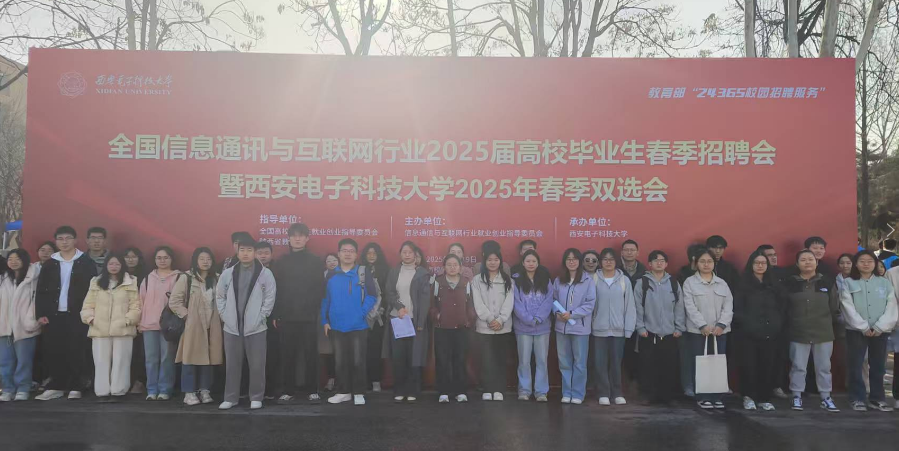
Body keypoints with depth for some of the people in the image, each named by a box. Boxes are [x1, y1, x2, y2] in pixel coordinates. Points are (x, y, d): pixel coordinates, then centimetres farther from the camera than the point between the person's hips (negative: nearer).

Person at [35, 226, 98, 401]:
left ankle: (75, 387, 6)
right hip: (53, 315, 3)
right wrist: (41, 313, 1)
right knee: (52, 352, 3)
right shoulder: (49, 264, 11)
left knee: (75, 352, -3)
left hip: (77, 315, -3)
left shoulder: (86, 262, 1)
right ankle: (56, 386, 14)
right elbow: (40, 291, 10)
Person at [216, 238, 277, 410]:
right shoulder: (228, 273, 4)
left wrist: (260, 317, -7)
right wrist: (224, 315, 3)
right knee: (232, 365, 11)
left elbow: (270, 298, -4)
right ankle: (230, 398, 23)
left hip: (256, 328, -2)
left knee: (257, 365, 3)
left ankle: (256, 397, 16)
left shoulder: (265, 273, -4)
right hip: (231, 327, 3)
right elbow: (220, 296, 11)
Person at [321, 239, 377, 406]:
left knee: (358, 361, 3)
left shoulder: (364, 273, -3)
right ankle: (343, 392, 23)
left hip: (358, 326, -3)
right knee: (340, 361, 11)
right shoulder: (331, 275, 5)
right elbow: (325, 299, 7)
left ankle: (359, 393, 14)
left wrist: (362, 314, -15)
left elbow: (372, 296, -6)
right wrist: (325, 321, 1)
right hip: (336, 327, 3)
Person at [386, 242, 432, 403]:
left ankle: (412, 391, 8)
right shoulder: (393, 272, 11)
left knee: (414, 357, -1)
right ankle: (399, 391, 11)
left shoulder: (423, 273, 1)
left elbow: (425, 299, -5)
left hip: (414, 320, -2)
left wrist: (420, 323, -12)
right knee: (398, 357, 2)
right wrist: (400, 307, -16)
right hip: (396, 318, 2)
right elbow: (390, 294, 3)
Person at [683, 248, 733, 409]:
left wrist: (721, 324, -10)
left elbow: (728, 307, 5)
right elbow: (690, 307, -7)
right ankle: (703, 398, 7)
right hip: (698, 331, -3)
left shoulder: (722, 283, 12)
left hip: (719, 331, 3)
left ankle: (718, 397, 11)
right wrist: (703, 325, -16)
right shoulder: (689, 282, 2)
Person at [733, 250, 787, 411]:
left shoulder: (774, 285, 14)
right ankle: (748, 397, 10)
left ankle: (764, 398, 13)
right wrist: (746, 323, -10)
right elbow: (736, 309, -3)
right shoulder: (743, 285, 2)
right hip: (750, 333, -3)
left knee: (769, 366, 2)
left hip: (771, 333, 3)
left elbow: (783, 307, 14)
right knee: (749, 365, -4)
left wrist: (779, 324, 3)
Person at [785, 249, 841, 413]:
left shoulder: (828, 282, 3)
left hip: (823, 333, 1)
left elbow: (835, 308, 7)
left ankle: (826, 398, 19)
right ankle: (797, 397, 13)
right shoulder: (790, 283, 0)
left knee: (824, 367, 9)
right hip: (798, 333, -1)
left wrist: (838, 326, 6)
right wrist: (787, 327, 0)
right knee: (798, 367, 4)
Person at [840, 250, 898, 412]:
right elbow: (849, 308, -6)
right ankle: (857, 398, 7)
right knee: (856, 365, 0)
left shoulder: (885, 283, 8)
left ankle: (877, 398, 18)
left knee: (878, 366, 8)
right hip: (856, 330, -2)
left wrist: (879, 327, -11)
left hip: (880, 331, 2)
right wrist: (864, 328, -12)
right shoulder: (848, 283, 1)